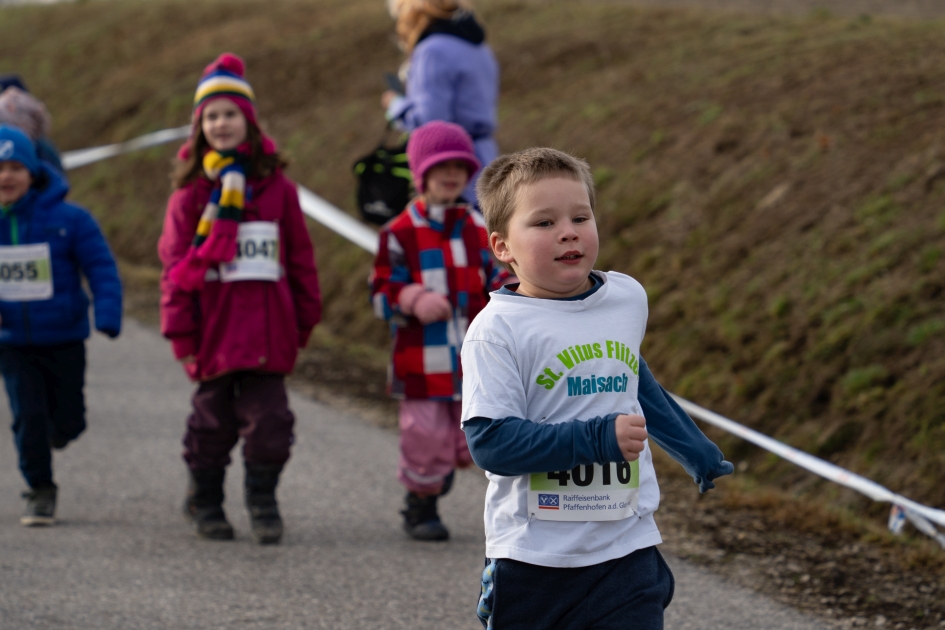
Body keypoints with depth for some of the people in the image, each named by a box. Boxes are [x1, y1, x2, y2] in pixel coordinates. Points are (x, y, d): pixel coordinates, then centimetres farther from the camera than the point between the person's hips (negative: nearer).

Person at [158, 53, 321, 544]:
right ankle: (204, 500, 25)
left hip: (267, 330, 1)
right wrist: (181, 333, -4)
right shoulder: (191, 193, 0)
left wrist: (305, 319, 8)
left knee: (268, 421, -2)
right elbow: (176, 266, 0)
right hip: (214, 331, -1)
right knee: (214, 419, 8)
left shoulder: (275, 187, 4)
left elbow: (300, 256, 9)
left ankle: (263, 502, 13)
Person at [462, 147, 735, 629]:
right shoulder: (497, 330, -12)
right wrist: (599, 438, -25)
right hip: (532, 560, -3)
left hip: (626, 549, 3)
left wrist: (692, 448, 40)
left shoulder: (629, 300, 6)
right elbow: (489, 441, -20)